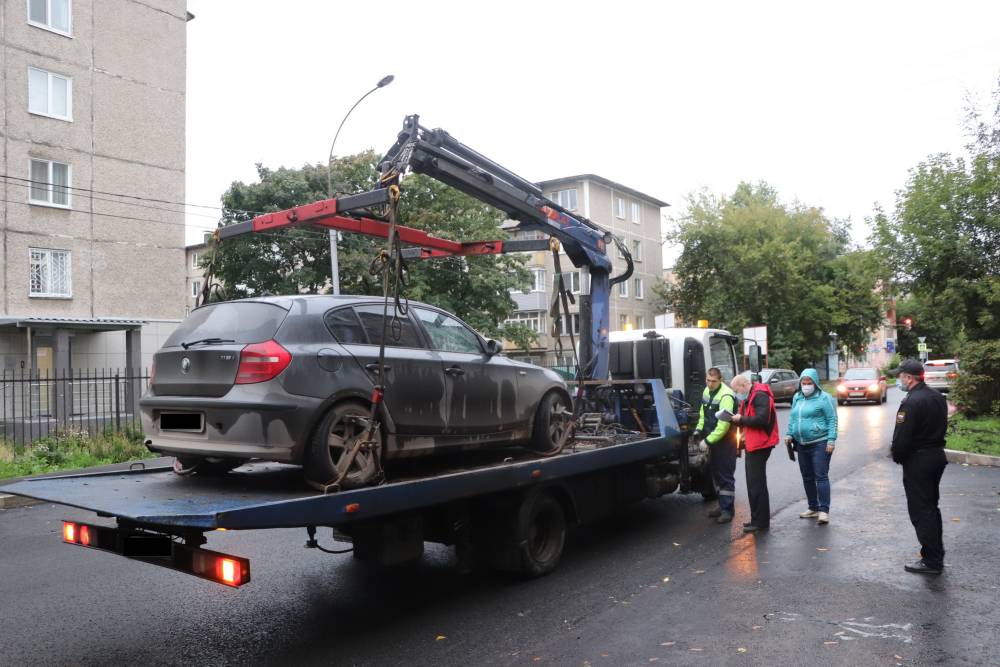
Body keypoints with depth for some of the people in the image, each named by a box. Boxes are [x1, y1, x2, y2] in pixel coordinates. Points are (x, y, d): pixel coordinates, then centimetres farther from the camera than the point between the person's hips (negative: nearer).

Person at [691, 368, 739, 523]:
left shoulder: (726, 396, -22)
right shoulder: (707, 391, 7)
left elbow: (724, 423, -26)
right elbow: (703, 413, 20)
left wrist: (709, 440, -24)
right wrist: (699, 428, 6)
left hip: (725, 441, -9)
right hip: (712, 440, 9)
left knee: (726, 475, -3)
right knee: (716, 473, 16)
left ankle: (727, 510, 3)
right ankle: (723, 505, 28)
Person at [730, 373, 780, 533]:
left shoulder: (760, 396, -17)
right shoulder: (749, 397, 16)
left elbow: (762, 419, -28)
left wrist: (741, 419, -17)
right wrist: (738, 420, 1)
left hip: (760, 445, -11)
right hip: (752, 444, 11)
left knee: (757, 484, -6)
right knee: (753, 483, 16)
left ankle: (761, 521, 1)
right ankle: (757, 519, 24)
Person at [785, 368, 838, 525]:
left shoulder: (824, 398, -7)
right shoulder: (797, 397, 12)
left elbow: (832, 419, -9)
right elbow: (792, 417, 19)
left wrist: (831, 440, -15)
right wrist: (789, 433, 7)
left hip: (820, 443, -7)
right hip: (802, 444, 7)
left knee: (821, 476, -8)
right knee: (807, 477, 12)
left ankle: (824, 511, -5)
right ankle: (813, 508, 22)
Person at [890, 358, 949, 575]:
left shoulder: (911, 402, -22)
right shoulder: (938, 397, 7)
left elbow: (901, 437, -23)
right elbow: (942, 425, 14)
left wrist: (897, 457, -6)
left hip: (917, 461, -9)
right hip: (938, 455, 9)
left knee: (921, 511, -1)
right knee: (932, 507, 20)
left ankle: (931, 561, 3)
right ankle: (937, 555, 29)